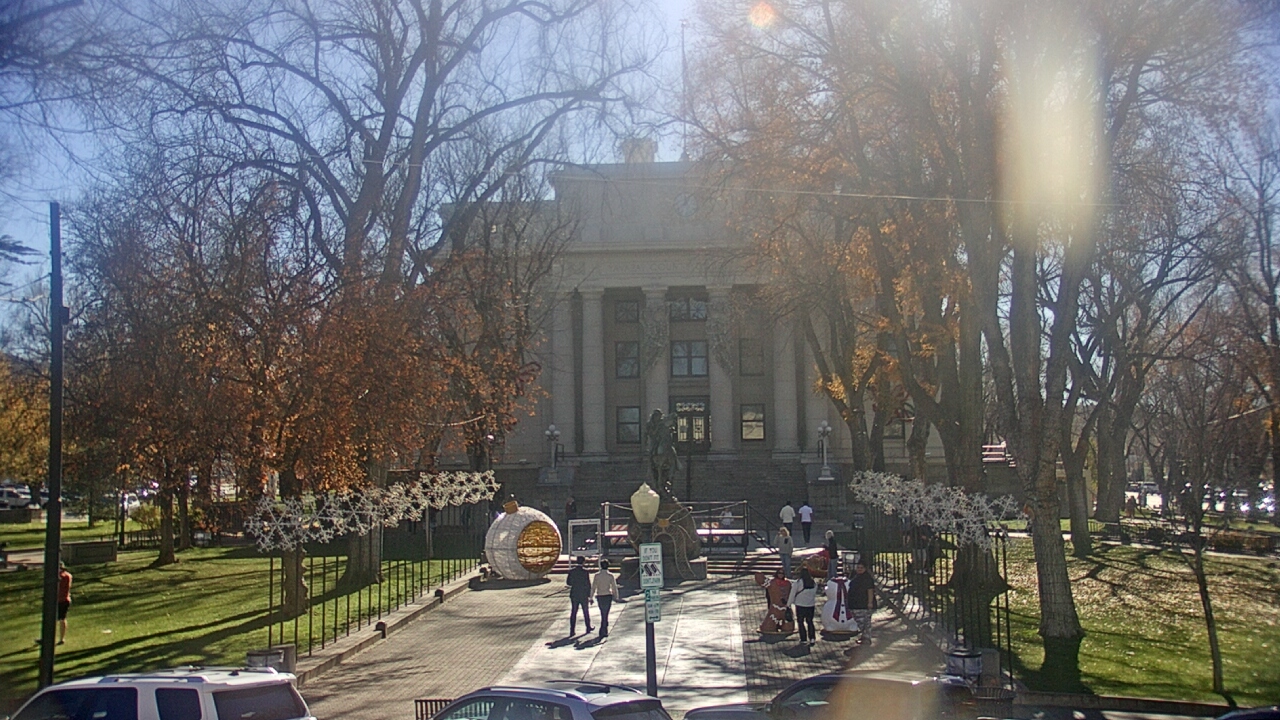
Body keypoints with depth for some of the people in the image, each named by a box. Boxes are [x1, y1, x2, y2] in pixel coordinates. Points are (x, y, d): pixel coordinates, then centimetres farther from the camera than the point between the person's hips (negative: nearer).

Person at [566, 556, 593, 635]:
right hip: (583, 595, -2)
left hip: (574, 595, 2)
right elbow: (588, 584, -12)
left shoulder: (571, 571, -3)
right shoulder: (585, 571, -12)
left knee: (573, 613, 4)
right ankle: (588, 627, 29)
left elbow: (568, 582, 2)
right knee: (585, 612, 15)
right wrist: (589, 596, -6)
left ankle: (572, 631, 0)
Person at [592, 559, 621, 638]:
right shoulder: (610, 575, -6)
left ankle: (605, 631, 24)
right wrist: (616, 597, 6)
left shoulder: (597, 575, -4)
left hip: (599, 596, 2)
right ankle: (603, 631, -2)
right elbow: (614, 587, -3)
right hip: (608, 596, -2)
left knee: (603, 614, 18)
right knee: (605, 614, 3)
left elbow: (593, 587, -4)